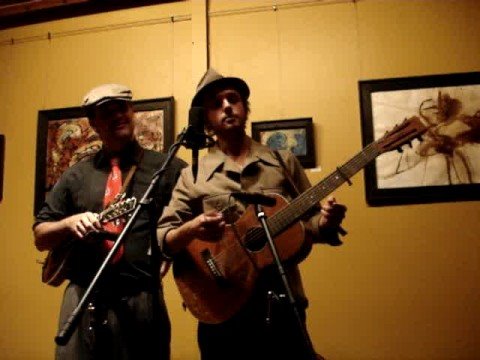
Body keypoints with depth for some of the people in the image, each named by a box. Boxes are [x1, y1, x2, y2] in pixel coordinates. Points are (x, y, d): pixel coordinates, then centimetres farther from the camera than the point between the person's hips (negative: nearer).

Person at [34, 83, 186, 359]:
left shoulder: (168, 168, 3)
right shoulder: (76, 175, 12)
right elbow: (41, 237, 15)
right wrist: (69, 223, -6)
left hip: (141, 300, -2)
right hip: (83, 298, 3)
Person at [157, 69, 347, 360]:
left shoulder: (284, 162, 6)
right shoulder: (192, 176, 2)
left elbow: (308, 220, 9)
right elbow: (162, 240, -1)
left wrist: (325, 223, -13)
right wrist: (191, 229, -22)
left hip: (283, 306, 1)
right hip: (224, 309, -1)